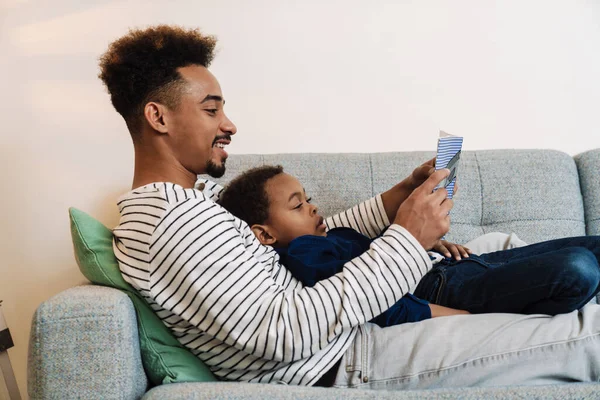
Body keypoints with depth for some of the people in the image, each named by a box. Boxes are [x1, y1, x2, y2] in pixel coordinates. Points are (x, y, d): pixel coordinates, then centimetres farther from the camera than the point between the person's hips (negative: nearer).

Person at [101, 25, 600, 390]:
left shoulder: (191, 203, 11)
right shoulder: (176, 221, -22)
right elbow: (281, 331, -30)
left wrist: (401, 195, 0)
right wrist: (406, 239, -24)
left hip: (336, 339, 10)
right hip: (343, 368, -10)